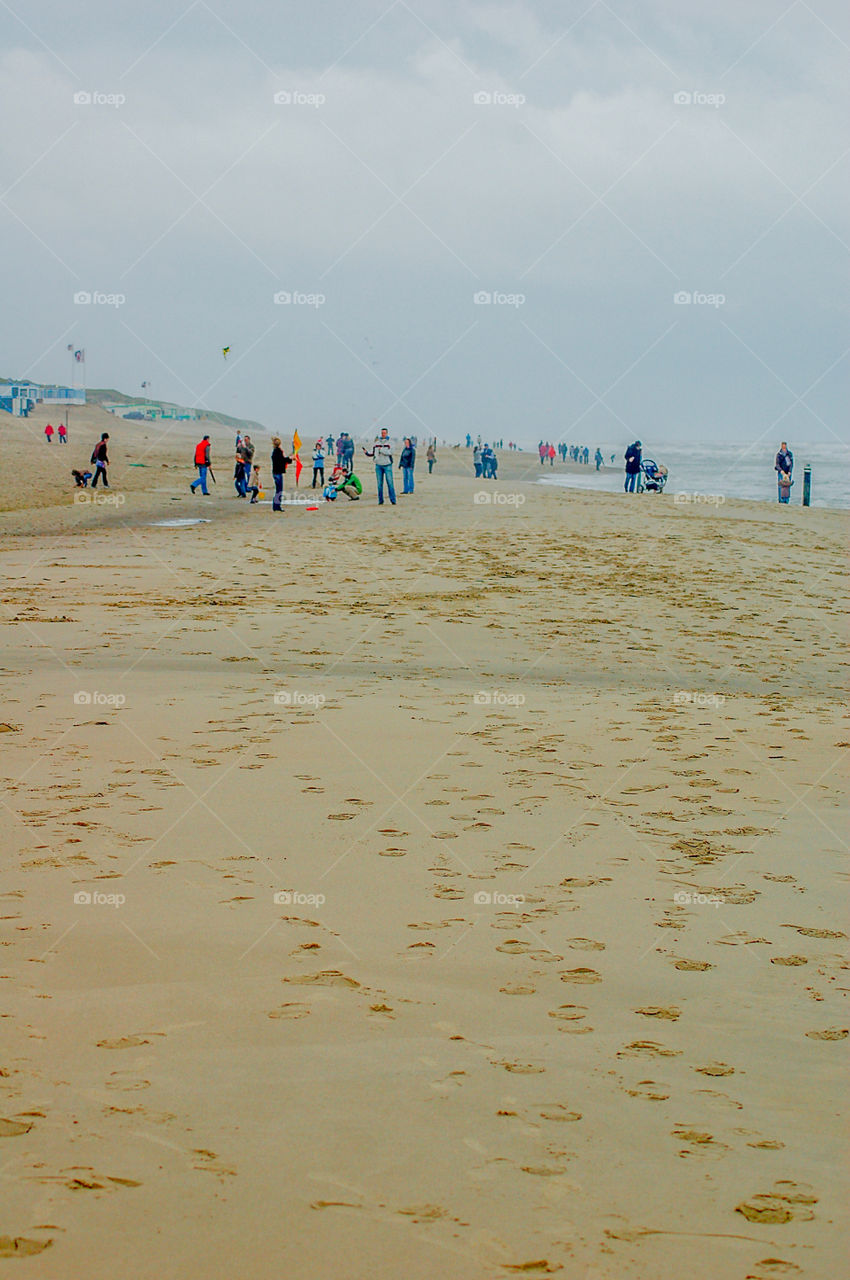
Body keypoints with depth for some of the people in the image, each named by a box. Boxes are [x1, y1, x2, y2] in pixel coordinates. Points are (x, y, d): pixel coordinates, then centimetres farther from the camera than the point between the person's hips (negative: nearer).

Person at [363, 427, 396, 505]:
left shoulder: (390, 443, 0)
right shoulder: (376, 443, 10)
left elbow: (390, 452, -15)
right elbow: (372, 453, 10)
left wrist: (381, 449, -18)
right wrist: (366, 452, -9)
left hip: (387, 465, -3)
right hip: (378, 465, 3)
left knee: (390, 483, -7)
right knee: (379, 484, 3)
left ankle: (393, 500, -4)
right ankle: (380, 500, 8)